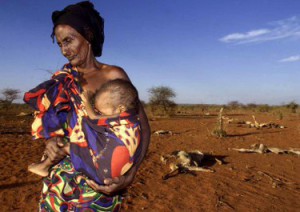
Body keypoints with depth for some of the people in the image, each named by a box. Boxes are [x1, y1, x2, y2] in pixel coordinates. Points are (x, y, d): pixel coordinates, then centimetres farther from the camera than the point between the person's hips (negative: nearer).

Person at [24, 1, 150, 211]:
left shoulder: (113, 75, -7)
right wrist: (50, 140, -10)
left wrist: (130, 175, -21)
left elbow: (143, 128, -8)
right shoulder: (63, 79, 8)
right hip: (60, 174, 5)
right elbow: (51, 120, 14)